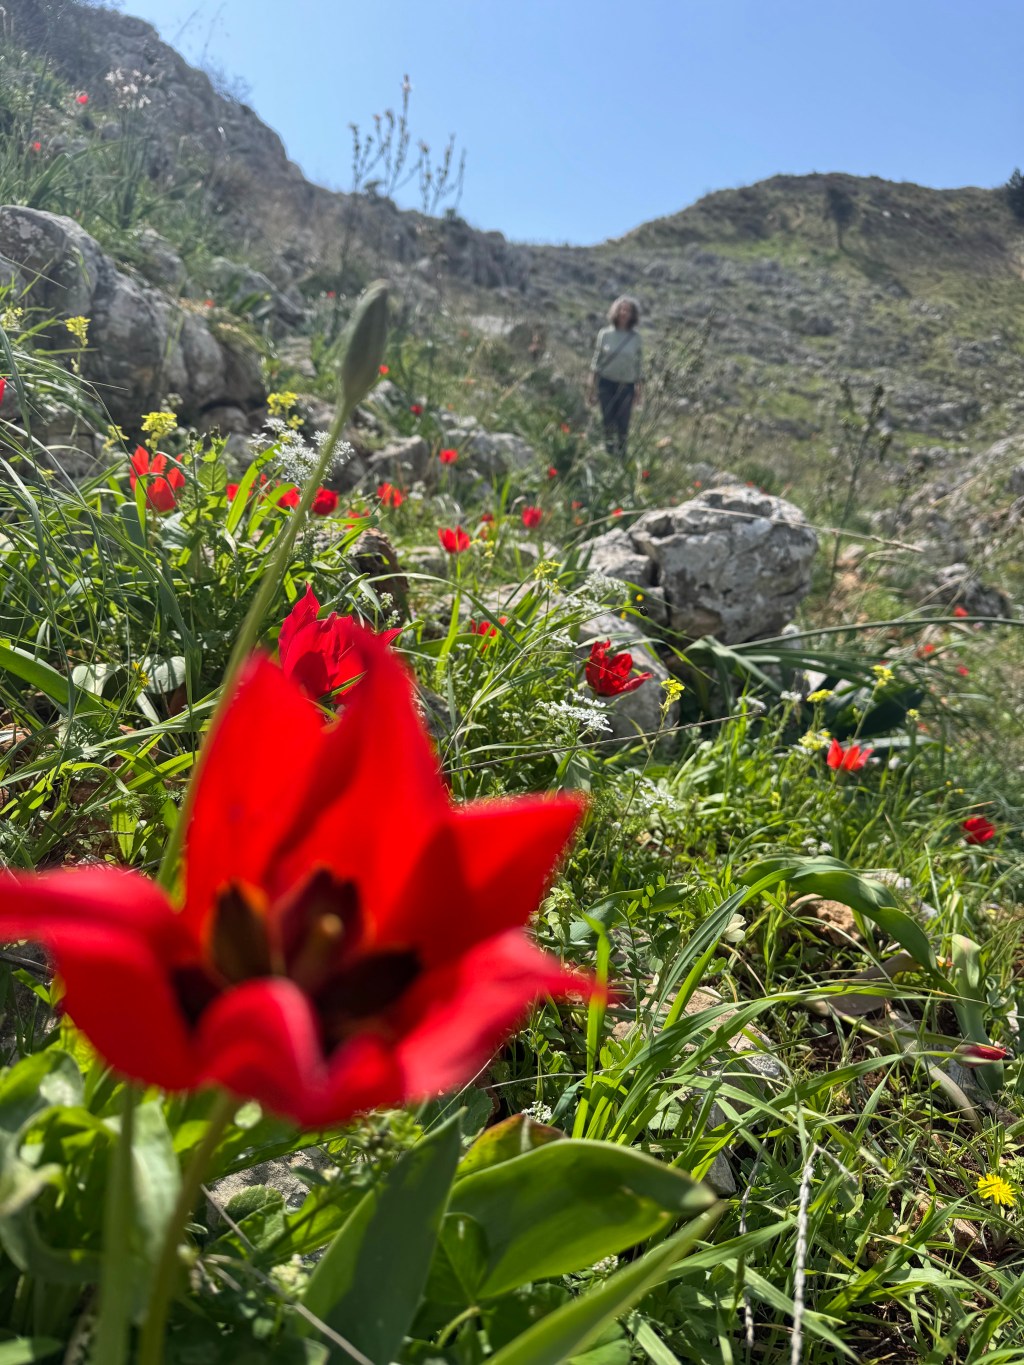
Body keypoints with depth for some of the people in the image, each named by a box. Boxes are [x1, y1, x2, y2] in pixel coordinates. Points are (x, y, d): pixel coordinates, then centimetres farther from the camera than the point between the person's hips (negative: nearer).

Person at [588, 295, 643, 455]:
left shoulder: (636, 337, -2)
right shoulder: (605, 334, -2)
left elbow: (639, 364, 2)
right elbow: (596, 360, 2)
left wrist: (639, 389, 1)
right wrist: (592, 385, 1)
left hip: (626, 385, 0)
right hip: (606, 383, 0)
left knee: (623, 422, 2)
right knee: (608, 420, 4)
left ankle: (621, 453, 15)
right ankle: (609, 452, 16)